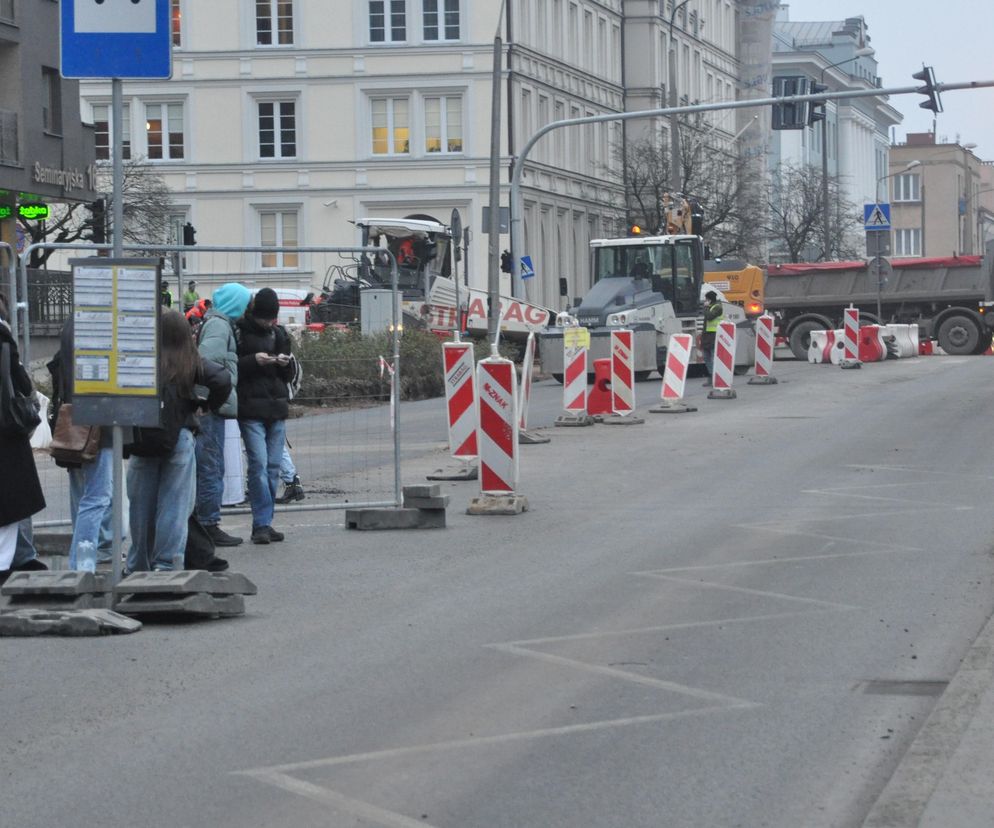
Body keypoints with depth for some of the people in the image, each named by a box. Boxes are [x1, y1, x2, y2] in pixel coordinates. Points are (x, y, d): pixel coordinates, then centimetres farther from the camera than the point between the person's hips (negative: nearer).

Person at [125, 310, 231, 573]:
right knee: (174, 503, 3)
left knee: (141, 504, 11)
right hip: (178, 440, -1)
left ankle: (139, 566, 20)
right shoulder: (191, 363, -2)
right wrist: (210, 406, 5)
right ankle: (167, 562, -4)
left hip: (142, 440, 1)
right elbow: (222, 379, -11)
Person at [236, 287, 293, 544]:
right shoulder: (239, 331, -4)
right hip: (251, 408, -6)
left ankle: (264, 524, 11)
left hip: (277, 407, 6)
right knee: (258, 464, -12)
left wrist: (285, 363, -4)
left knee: (273, 466, 5)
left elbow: (289, 375, 18)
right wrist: (253, 361, -20)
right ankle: (262, 524, -10)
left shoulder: (278, 333, 13)